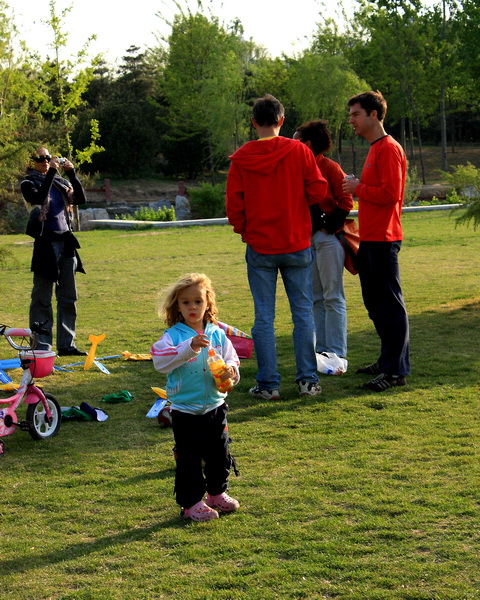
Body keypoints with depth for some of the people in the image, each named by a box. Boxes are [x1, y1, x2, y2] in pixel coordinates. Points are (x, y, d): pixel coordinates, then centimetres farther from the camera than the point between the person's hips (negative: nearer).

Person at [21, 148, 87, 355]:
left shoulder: (60, 182, 15)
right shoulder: (28, 184, 0)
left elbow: (80, 199, 4)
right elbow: (39, 198, -20)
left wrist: (71, 173, -5)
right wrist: (51, 173, -19)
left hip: (66, 242, 6)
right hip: (46, 243, -6)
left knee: (68, 297, 8)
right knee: (42, 298, -2)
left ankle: (66, 344, 15)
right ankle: (41, 346, 2)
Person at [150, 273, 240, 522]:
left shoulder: (217, 334, 2)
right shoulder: (173, 335, -9)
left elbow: (231, 361, 5)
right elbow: (159, 360, -25)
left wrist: (231, 372, -19)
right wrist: (189, 347, -36)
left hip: (215, 407, 4)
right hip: (185, 411, -4)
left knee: (219, 454, 16)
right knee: (189, 459, 2)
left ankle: (217, 493, 36)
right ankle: (191, 503, 15)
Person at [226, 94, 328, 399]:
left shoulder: (241, 158, -4)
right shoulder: (299, 151, -5)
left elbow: (234, 204, -3)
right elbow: (318, 190, -6)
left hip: (259, 248, 0)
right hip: (297, 245, 0)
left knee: (264, 317, 4)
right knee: (303, 313, 8)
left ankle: (268, 384, 5)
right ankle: (308, 380, 9)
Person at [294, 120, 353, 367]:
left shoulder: (329, 167, -9)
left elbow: (345, 201, -12)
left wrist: (330, 226, -13)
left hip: (327, 238, -8)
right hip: (306, 239, 8)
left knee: (333, 297, -4)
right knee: (315, 298, 10)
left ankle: (335, 352, -2)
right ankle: (320, 348, 16)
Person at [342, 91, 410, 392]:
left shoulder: (389, 148, -13)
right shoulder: (375, 149, 18)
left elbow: (390, 193, -21)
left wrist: (358, 188, -11)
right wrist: (359, 188, 10)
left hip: (383, 240, -11)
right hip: (370, 239, 11)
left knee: (390, 304, -7)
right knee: (375, 302, 16)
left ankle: (397, 370, -5)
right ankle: (388, 360, 25)